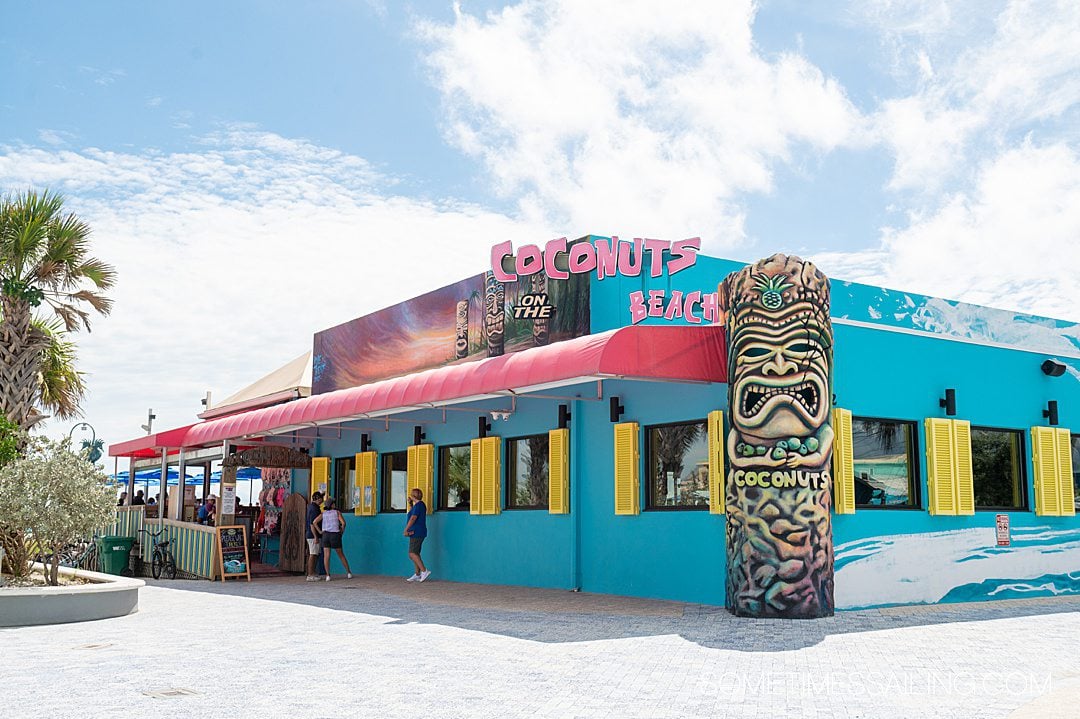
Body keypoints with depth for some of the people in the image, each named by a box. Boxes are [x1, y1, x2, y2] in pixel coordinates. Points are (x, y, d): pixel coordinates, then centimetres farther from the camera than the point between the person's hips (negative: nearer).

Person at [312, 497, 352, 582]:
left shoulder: (323, 514, 8)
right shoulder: (337, 512, 2)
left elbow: (314, 522, -6)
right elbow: (343, 522, -11)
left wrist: (320, 531, 0)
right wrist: (342, 531, 5)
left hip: (325, 535, 1)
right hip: (335, 535, -1)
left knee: (326, 556, -3)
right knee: (341, 555, 13)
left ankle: (328, 575, -13)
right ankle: (348, 573, 18)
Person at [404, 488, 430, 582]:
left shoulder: (419, 505, -15)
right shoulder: (418, 505, 17)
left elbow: (413, 518, -20)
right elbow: (411, 514, 33)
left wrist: (406, 530, -15)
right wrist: (410, 503, 21)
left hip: (417, 533, -11)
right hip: (416, 533, 11)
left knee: (412, 554, -16)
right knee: (415, 554, 11)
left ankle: (424, 571, -21)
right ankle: (417, 575, 13)